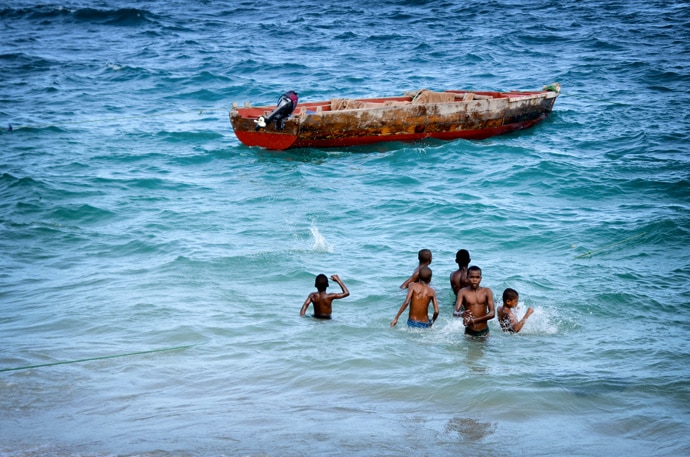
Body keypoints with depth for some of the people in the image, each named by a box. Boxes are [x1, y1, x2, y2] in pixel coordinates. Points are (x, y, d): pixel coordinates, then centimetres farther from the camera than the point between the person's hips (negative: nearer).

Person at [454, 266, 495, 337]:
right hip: (469, 332, -1)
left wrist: (474, 320, -21)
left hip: (484, 332, 1)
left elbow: (492, 313, -8)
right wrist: (461, 314, -39)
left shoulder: (486, 291, -1)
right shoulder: (463, 292, -3)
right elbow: (455, 312, -14)